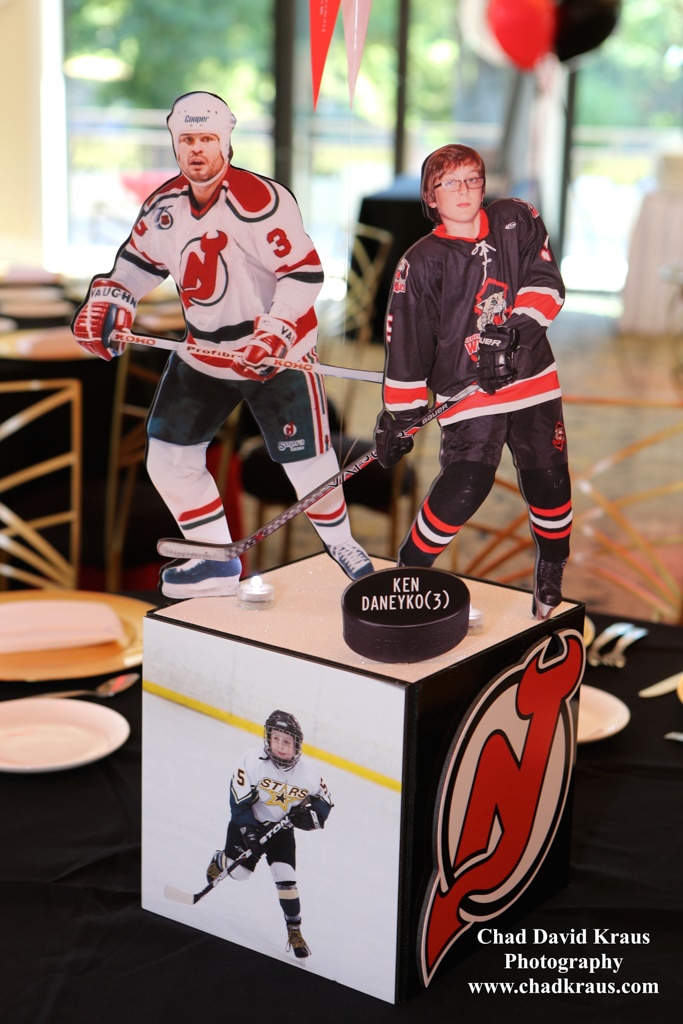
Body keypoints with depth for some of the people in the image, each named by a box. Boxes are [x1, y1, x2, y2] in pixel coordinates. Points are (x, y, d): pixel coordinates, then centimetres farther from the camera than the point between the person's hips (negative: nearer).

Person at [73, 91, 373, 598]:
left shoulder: (261, 199, -20)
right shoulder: (163, 205, 1)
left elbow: (305, 271, -20)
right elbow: (139, 260, 14)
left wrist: (274, 332, -29)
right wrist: (104, 306, -2)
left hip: (276, 354, -6)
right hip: (202, 354, 6)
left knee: (306, 461, -2)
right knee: (168, 455, 4)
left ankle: (341, 542, 28)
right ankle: (217, 561, 20)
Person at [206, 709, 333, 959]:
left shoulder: (306, 774, -18)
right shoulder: (253, 761, -26)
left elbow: (324, 800, -3)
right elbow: (239, 800, -22)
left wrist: (310, 813, -24)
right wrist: (249, 832, -25)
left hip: (281, 828, 1)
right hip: (249, 821, -1)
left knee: (286, 877, -9)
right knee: (238, 871, 2)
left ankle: (294, 931, 5)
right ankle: (220, 860, 39)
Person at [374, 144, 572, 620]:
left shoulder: (518, 221, 4)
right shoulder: (422, 262, -4)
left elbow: (547, 283, -5)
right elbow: (406, 346, -3)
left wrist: (511, 330, -21)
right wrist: (398, 417, -4)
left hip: (532, 379, 4)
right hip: (466, 392, -3)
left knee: (548, 477, 8)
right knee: (467, 482, -18)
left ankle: (552, 573, 33)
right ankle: (410, 567, 2)